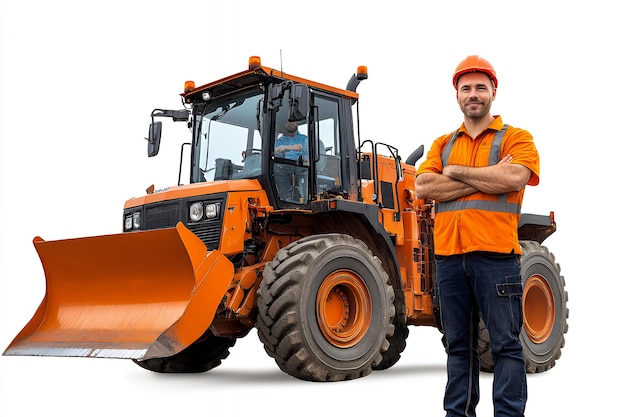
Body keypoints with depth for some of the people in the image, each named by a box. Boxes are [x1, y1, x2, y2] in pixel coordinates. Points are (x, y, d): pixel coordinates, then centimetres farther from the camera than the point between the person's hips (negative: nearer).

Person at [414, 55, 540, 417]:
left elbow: (515, 177, -16)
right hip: (449, 255, 4)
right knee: (459, 345, 12)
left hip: (495, 254, -4)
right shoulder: (443, 145, 16)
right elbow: (423, 187, -1)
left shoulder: (515, 139, 5)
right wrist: (486, 179, -8)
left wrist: (456, 172, -6)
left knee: (506, 343, 0)